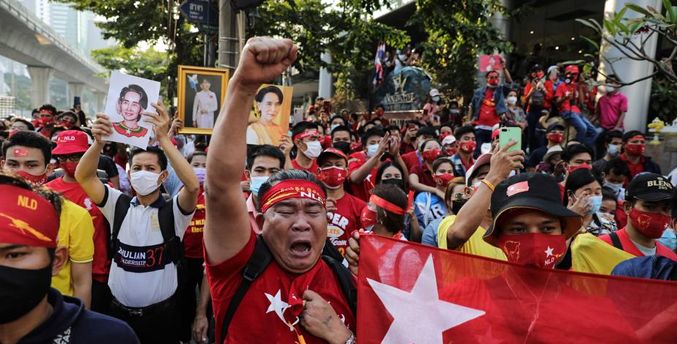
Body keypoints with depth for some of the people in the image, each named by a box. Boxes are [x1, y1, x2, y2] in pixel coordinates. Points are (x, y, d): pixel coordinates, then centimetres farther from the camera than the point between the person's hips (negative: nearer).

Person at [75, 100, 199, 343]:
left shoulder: (173, 211, -9)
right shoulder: (118, 205, 1)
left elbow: (193, 185, -29)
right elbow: (83, 176, -9)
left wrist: (163, 138, -34)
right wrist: (99, 141, -28)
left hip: (161, 312, -3)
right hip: (119, 310, 3)